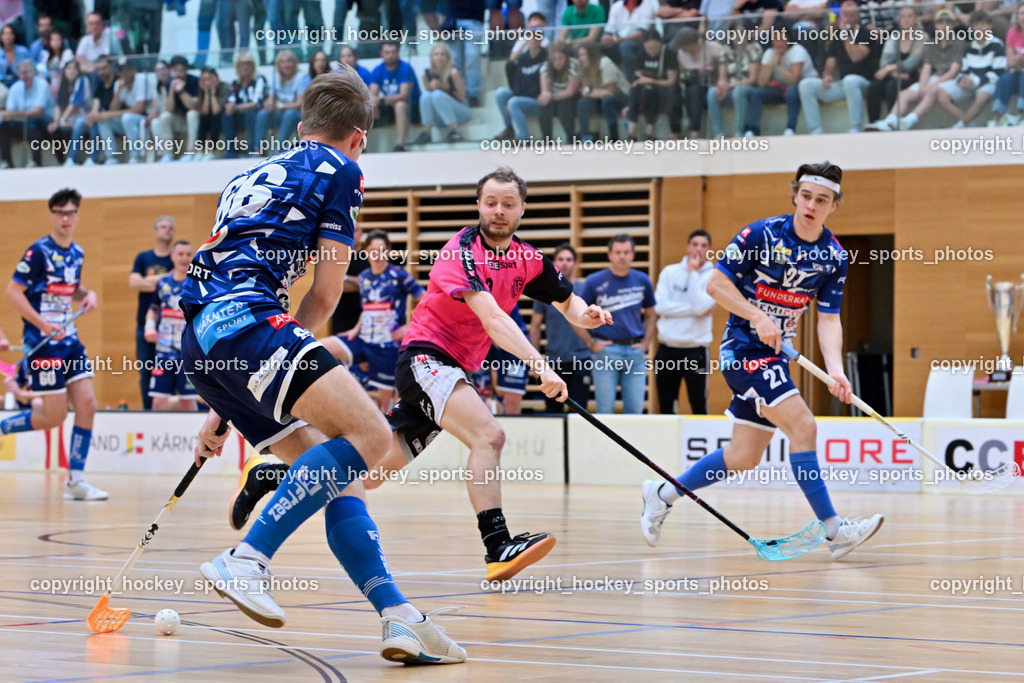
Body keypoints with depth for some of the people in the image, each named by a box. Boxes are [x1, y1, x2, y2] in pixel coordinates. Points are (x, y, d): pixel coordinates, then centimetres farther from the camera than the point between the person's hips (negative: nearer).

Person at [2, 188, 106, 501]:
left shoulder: (77, 253, 10)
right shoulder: (39, 251, -12)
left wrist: (87, 294, 3)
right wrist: (43, 325, -21)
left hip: (70, 341, 7)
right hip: (43, 344, -7)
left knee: (87, 404, -3)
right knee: (54, 416, -7)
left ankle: (76, 480, 2)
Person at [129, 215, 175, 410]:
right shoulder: (143, 258, 13)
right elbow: (134, 282, -2)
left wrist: (150, 280, -10)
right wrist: (164, 280, -7)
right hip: (145, 323, 2)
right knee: (146, 371, 3)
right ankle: (148, 410, 8)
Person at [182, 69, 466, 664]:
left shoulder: (254, 175, 32)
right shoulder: (339, 170, 9)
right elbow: (325, 296, 7)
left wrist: (225, 408, 38)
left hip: (201, 336, 9)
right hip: (245, 321, -9)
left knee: (338, 474, 7)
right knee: (369, 435, -16)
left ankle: (398, 616, -3)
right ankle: (245, 561, -23)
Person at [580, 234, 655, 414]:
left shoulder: (642, 281, 6)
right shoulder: (595, 282, -2)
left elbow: (649, 316, 16)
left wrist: (646, 343, 4)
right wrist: (591, 344, -4)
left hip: (635, 351, 2)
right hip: (606, 350, -2)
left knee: (635, 409, 3)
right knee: (605, 409, 0)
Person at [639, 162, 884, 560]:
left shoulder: (834, 257, 1)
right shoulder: (760, 235, -13)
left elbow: (828, 319, -1)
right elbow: (716, 284, -9)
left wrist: (835, 369, -18)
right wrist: (758, 316, -21)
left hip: (776, 354, 7)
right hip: (744, 349, -7)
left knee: (744, 458, 9)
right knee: (803, 427, -20)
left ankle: (662, 496, 27)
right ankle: (833, 528, -18)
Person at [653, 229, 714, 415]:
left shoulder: (714, 277, 0)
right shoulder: (670, 272, 6)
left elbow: (700, 307, -16)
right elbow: (660, 306, -8)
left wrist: (693, 273, -11)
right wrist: (694, 309, -13)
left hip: (696, 349, -2)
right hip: (667, 349, 2)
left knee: (699, 406, -3)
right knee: (666, 407, 8)